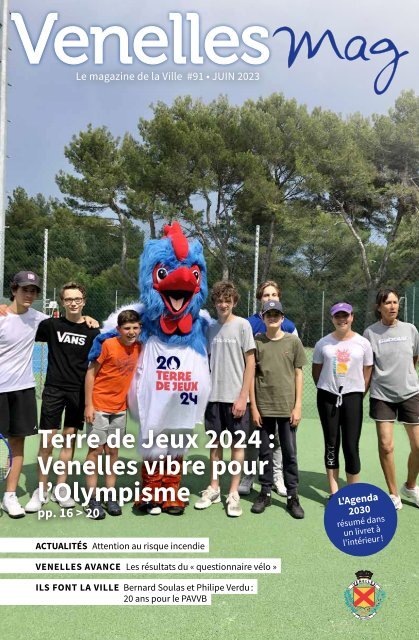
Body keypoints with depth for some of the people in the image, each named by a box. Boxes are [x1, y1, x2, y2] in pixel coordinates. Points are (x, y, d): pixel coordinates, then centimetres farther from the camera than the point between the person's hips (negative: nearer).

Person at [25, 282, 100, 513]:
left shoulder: (92, 331, 0)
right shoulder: (51, 325, 0)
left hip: (79, 392, 1)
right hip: (54, 389, 0)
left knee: (69, 439, 8)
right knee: (47, 440, 0)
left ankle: (60, 488, 22)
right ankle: (41, 490, 15)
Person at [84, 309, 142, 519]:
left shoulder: (139, 348, -1)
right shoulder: (108, 345, -14)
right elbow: (91, 373, -10)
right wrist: (88, 404, -12)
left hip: (120, 408, 4)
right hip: (99, 406, -4)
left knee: (113, 451, 11)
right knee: (96, 450, 2)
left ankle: (110, 496, 21)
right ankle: (92, 499, 12)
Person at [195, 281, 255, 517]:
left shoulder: (242, 325, -5)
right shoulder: (211, 328, 8)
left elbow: (250, 363, -7)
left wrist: (243, 396, -11)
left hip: (235, 397, -4)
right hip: (214, 396, 4)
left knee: (237, 444, 5)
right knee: (215, 443, 12)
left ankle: (234, 493, 16)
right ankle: (214, 489, 25)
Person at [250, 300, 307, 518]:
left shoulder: (293, 341, 1)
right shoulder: (256, 342, 1)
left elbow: (298, 374, 3)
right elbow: (251, 375, 2)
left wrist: (298, 406, -3)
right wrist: (253, 406, -2)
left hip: (287, 406, 0)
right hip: (263, 406, 0)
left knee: (290, 453, 7)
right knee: (265, 451, 10)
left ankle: (292, 496, 18)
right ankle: (265, 493, 23)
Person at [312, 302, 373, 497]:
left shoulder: (363, 343, 1)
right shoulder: (323, 343, 2)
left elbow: (367, 373, 5)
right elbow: (316, 370, 10)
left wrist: (360, 395, 2)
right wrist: (325, 390, 7)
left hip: (353, 396, -1)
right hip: (327, 397, 1)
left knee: (351, 446, -2)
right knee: (331, 444, 7)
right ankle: (334, 492, 16)